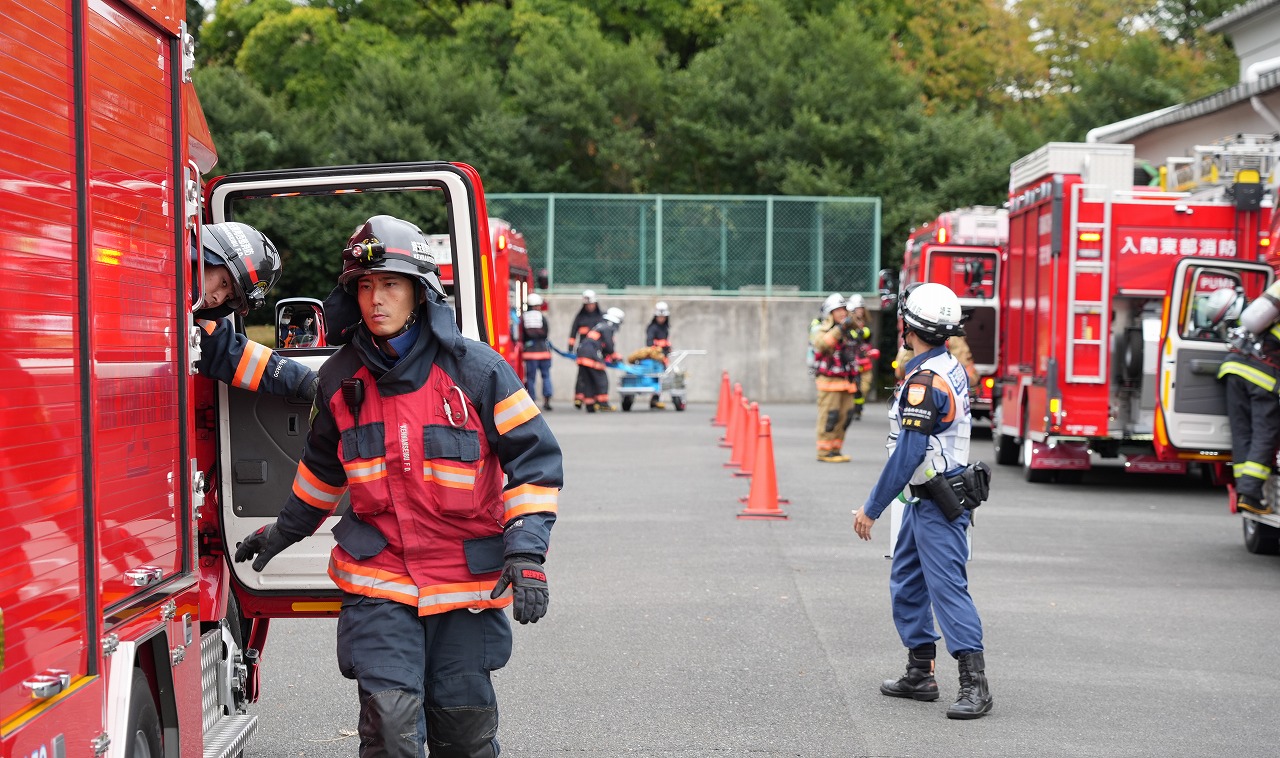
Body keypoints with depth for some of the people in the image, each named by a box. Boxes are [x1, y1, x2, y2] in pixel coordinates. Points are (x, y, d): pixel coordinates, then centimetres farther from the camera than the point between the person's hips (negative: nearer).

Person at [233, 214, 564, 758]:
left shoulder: (474, 368, -7)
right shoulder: (341, 378, 4)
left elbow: (534, 457, -5)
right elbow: (324, 466, 22)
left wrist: (526, 552, -13)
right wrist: (284, 531, 30)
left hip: (467, 582, -1)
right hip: (377, 579, 1)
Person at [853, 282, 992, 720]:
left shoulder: (924, 380, -21)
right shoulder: (950, 367, 10)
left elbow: (908, 454, -23)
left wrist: (872, 508, -18)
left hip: (937, 505, -10)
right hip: (926, 500, 10)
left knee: (947, 587, -12)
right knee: (906, 583, 16)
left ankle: (975, 686, -13)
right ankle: (920, 675, 22)